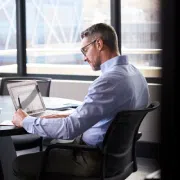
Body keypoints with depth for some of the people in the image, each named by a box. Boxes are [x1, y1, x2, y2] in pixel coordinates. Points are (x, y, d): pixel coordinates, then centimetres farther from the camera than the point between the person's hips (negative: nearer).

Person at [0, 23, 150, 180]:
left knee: (20, 164, 0)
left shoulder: (109, 81, -28)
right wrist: (69, 117, 9)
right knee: (48, 149, 27)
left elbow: (69, 129, -30)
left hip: (95, 160, -10)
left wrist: (25, 121, -15)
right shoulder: (134, 73, 3)